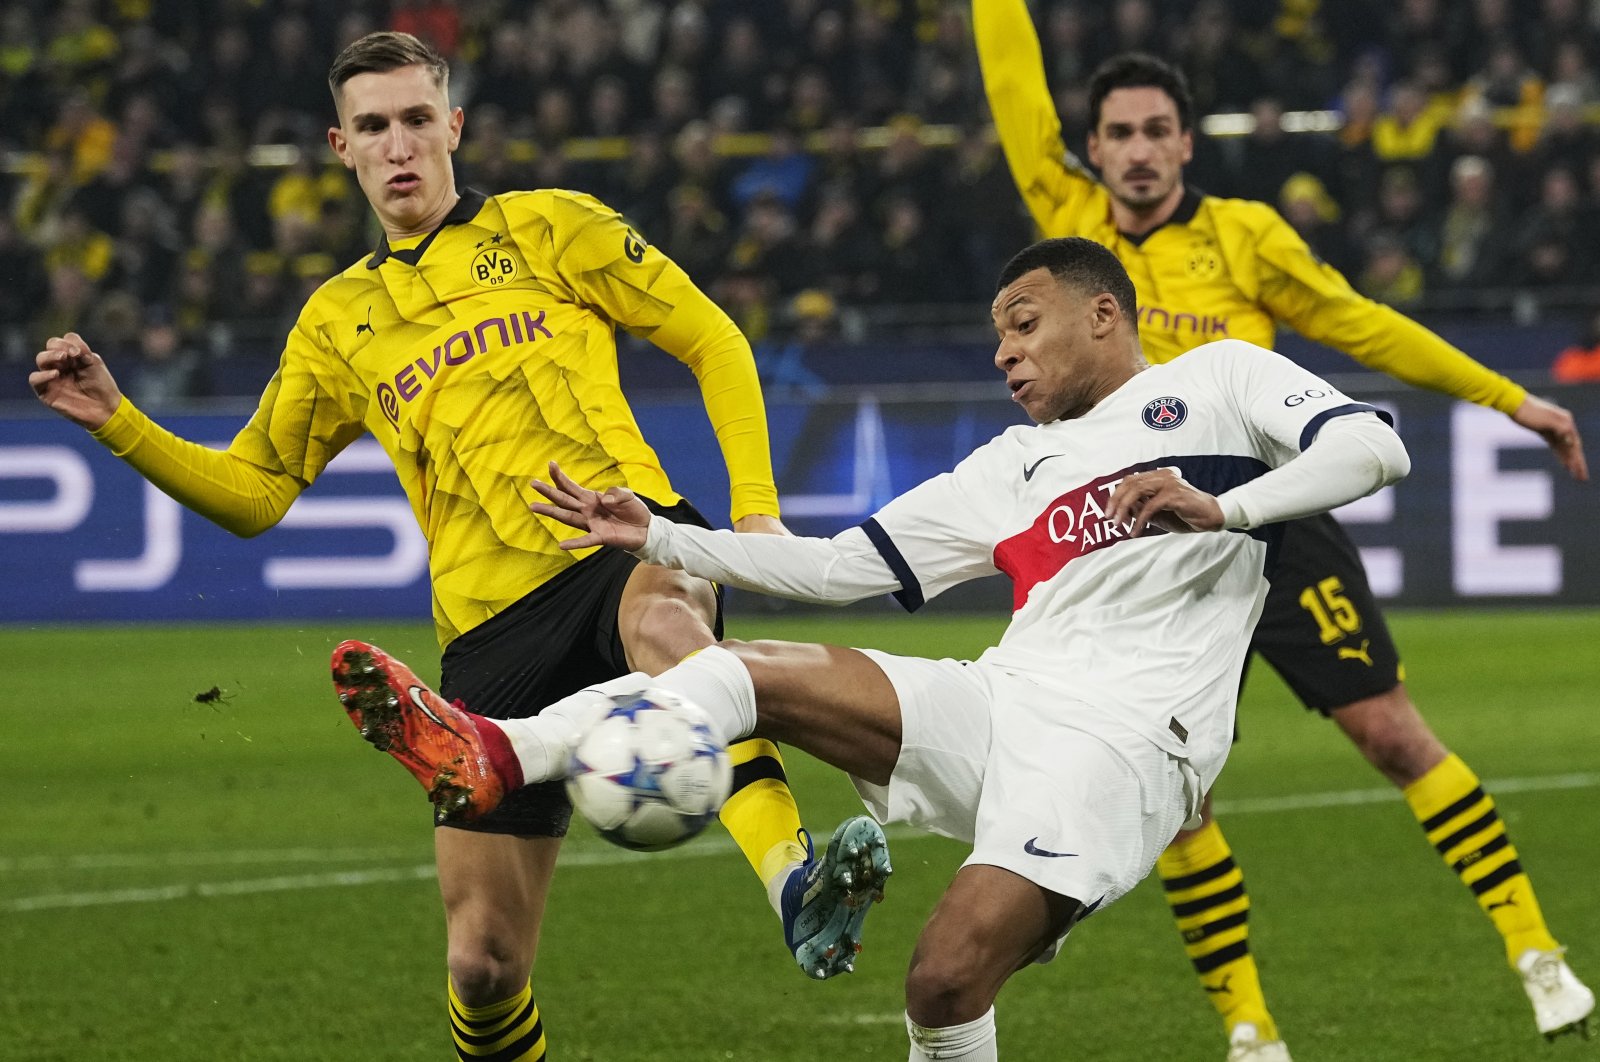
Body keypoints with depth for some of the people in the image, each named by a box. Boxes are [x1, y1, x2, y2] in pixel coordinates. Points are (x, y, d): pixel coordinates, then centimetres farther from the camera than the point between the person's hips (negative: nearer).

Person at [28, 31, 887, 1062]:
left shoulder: (546, 229, 11)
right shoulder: (338, 322, 21)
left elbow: (713, 342, 11)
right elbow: (251, 490, 23)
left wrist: (755, 504, -1)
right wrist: (117, 422, 8)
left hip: (622, 543, -4)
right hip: (493, 623, 4)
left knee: (662, 619, -45)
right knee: (484, 962, -2)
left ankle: (794, 880, -63)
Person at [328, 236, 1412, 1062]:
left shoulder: (1221, 379, 12)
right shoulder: (1015, 463, 28)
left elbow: (1375, 448, -4)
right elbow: (841, 568, 26)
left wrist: (1222, 507, -18)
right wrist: (659, 538, 19)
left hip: (1119, 741, -6)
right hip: (994, 705, 6)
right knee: (748, 672, -12)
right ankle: (496, 753, -27)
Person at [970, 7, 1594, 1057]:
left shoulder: (1245, 236, 1)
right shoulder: (1069, 222, 6)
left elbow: (1362, 326, 8)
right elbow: (1016, 88, 5)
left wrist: (1511, 398, 9)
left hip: (1274, 526, -2)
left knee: (1393, 733, -6)